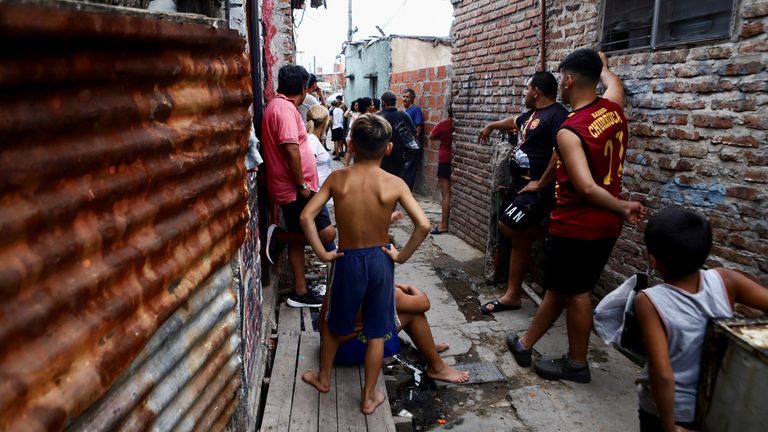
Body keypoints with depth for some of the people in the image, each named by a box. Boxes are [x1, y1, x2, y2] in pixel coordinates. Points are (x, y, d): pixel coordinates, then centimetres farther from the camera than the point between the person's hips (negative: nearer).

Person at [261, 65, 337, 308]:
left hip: (291, 188, 11)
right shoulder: (285, 108, -16)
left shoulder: (278, 106, 16)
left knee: (298, 240, 15)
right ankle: (279, 236, 2)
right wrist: (302, 185, -20)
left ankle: (300, 293, 23)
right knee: (327, 233, -11)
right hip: (295, 189, -11)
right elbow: (291, 149, -26)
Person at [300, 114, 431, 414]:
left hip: (348, 261, 0)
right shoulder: (394, 184, -12)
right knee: (376, 333, 16)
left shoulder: (337, 178, -10)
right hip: (380, 260, 0)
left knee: (333, 324, 24)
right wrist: (402, 255, -7)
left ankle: (323, 378, 44)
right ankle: (369, 396, 28)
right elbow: (423, 225, -19)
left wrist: (322, 253, -7)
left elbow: (306, 217, -15)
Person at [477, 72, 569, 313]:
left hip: (536, 190, -10)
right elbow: (514, 122, 38)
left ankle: (543, 228, 9)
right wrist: (491, 126, 52)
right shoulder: (532, 114, 15)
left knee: (507, 227, -16)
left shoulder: (557, 115, -15)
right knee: (518, 240, 10)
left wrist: (541, 184, -24)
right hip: (519, 185, 10)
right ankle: (511, 296, 16)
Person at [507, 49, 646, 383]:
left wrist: (622, 207, -14)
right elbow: (613, 82, 27)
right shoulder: (613, 108, 2)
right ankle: (525, 343, 29)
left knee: (575, 292, 8)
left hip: (575, 226, -8)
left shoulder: (569, 131, -20)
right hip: (605, 225, 8)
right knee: (558, 287, 16)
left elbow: (586, 187, -28)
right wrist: (601, 65, 46)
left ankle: (577, 364, 24)